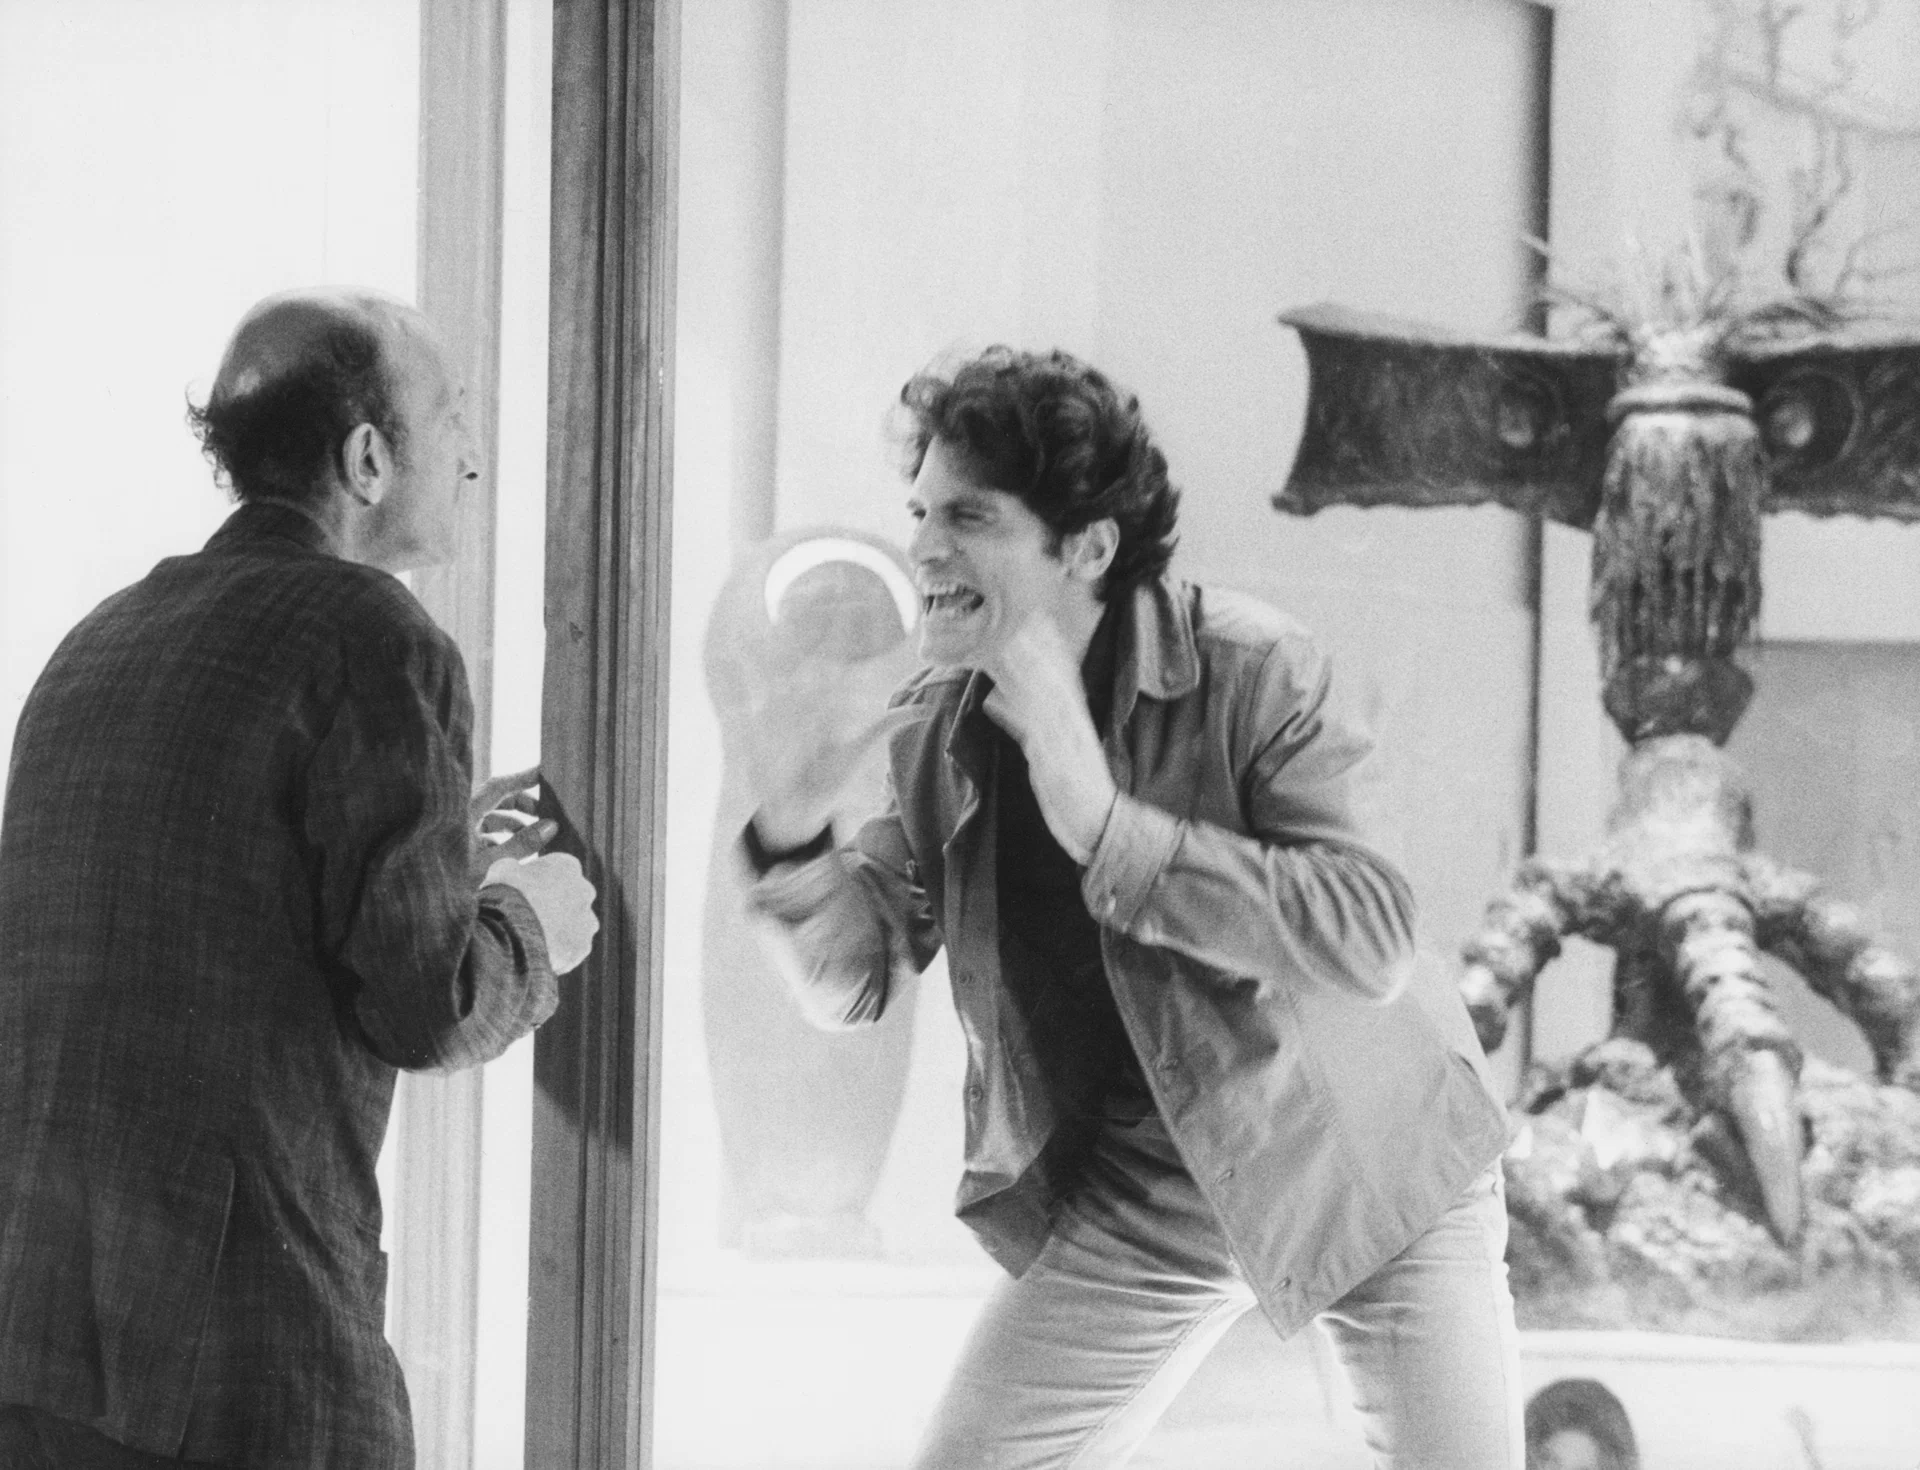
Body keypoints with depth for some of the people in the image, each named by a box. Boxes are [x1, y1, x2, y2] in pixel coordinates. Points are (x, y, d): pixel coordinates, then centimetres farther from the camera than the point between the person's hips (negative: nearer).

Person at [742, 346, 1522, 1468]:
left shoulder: (1254, 672, -21)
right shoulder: (938, 732, -6)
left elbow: (1369, 940, -32)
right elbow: (848, 983, -2)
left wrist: (1107, 827, -40)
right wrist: (791, 832, -23)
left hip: (1368, 1168, -4)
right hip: (1137, 1198, 4)